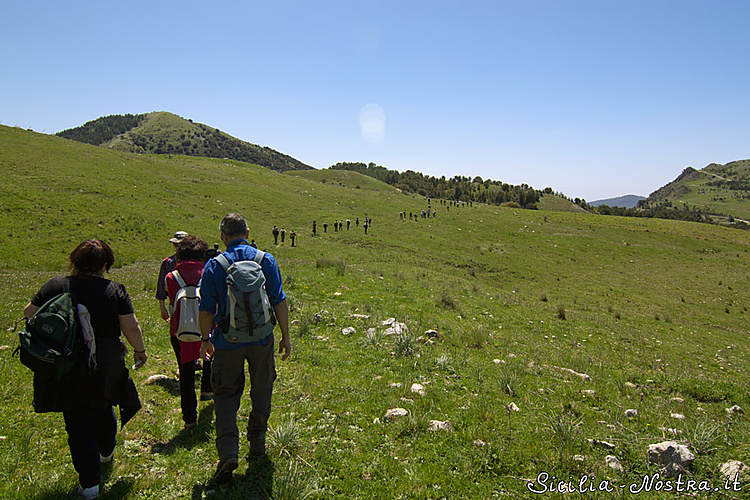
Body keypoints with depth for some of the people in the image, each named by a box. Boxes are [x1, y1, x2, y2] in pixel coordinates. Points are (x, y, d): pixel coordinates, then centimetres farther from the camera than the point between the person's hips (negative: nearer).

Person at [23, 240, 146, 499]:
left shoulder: (55, 286, -6)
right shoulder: (115, 290, -9)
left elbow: (29, 312, 4)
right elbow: (131, 327, -9)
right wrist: (140, 351, 7)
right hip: (105, 367, 1)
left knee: (78, 422, 6)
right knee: (103, 408, 25)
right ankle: (106, 452, 48)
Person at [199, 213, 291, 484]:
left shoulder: (214, 266, -7)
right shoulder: (266, 260, -5)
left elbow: (206, 309, -4)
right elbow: (279, 302, -5)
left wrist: (205, 340, 10)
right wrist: (285, 336, 4)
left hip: (228, 341, -1)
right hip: (261, 340, 1)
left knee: (226, 395, 9)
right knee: (261, 391, 18)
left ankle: (228, 453, -2)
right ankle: (257, 443, 30)